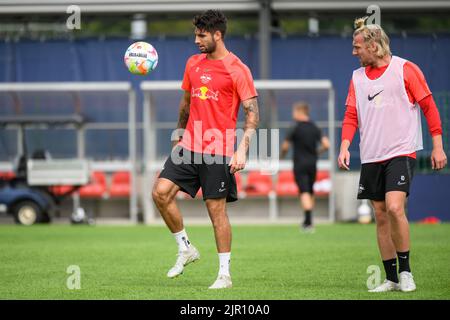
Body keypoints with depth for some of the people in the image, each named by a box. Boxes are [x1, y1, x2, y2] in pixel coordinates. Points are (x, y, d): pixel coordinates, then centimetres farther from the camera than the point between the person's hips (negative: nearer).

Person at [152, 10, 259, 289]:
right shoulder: (193, 63, 12)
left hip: (218, 150, -6)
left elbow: (253, 113, -10)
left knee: (217, 209, -3)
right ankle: (186, 249, 9)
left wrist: (243, 149, -19)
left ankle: (225, 274, 8)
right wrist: (180, 134, 28)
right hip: (189, 146, 6)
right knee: (161, 192, -8)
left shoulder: (237, 69, -7)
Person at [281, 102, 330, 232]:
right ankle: (307, 221, 21)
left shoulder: (296, 128, -8)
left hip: (300, 164, -5)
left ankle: (309, 222, -23)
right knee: (310, 192, 16)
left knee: (304, 192, -11)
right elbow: (326, 145, 1)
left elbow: (285, 146, -5)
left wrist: (282, 155, 16)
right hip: (312, 163, 5)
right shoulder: (315, 128, 6)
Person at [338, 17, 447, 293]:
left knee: (394, 208, -21)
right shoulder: (358, 77, 12)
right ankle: (391, 278, 14)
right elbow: (351, 115, 14)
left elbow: (429, 106, -2)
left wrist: (438, 146, -5)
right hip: (371, 157, 6)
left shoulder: (405, 69, -4)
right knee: (381, 217, 6)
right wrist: (345, 146, -2)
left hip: (401, 152, -6)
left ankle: (405, 271, -7)